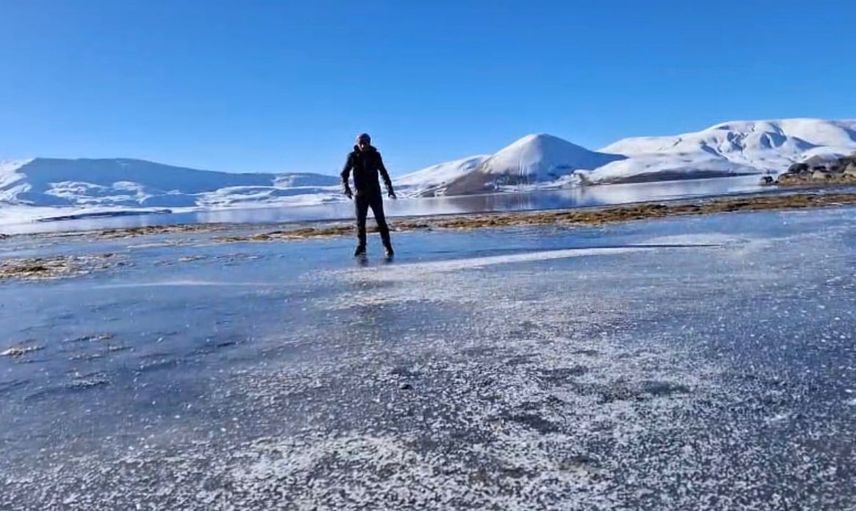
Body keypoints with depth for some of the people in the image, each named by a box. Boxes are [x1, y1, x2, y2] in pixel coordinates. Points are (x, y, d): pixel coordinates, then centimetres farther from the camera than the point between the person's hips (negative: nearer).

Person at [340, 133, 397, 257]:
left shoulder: (375, 155, -1)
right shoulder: (352, 156, -2)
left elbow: (383, 173, 6)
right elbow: (344, 173, 2)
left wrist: (389, 189, -1)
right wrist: (346, 187, -14)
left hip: (374, 192, -1)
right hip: (359, 193, 1)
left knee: (380, 220, -3)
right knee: (360, 221, 4)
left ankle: (387, 246, 0)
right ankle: (361, 247, 13)